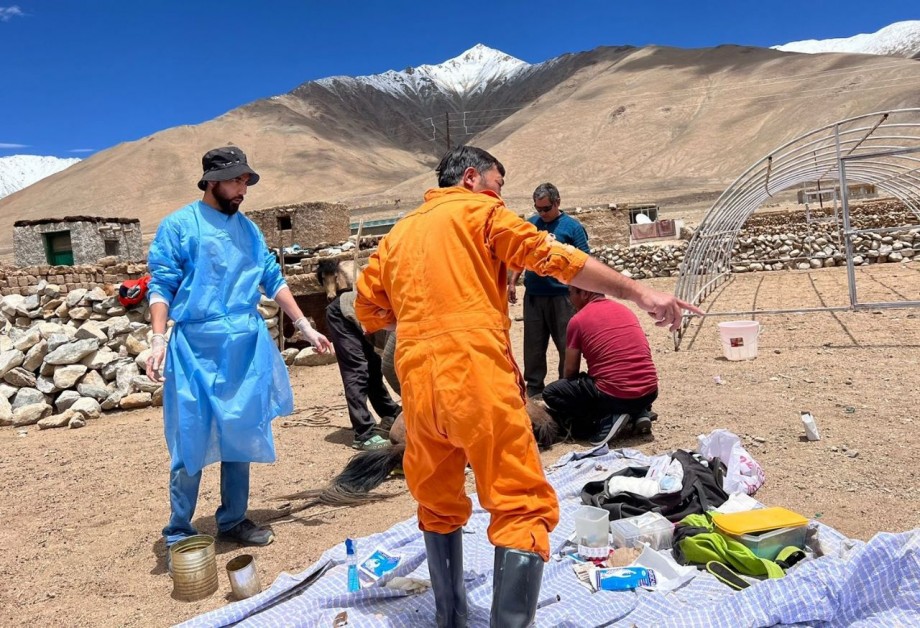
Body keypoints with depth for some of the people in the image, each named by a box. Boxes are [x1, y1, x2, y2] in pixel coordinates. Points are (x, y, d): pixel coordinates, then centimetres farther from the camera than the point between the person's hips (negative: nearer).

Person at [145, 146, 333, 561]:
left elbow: (272, 280, 15)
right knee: (191, 443, 0)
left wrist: (305, 327, 13)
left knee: (242, 437, 10)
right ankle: (179, 535, 15)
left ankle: (234, 521, 25)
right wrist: (159, 340, -16)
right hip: (196, 347, -5)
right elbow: (162, 286, -5)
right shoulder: (179, 226, -2)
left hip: (247, 346, 5)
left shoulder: (248, 228, 13)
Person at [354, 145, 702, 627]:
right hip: (478, 379, -6)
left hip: (417, 384, 6)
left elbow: (368, 310, 22)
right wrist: (638, 292, -4)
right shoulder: (480, 211, 6)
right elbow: (554, 257, -3)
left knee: (439, 507, 22)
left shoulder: (398, 233, 22)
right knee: (523, 508, -2)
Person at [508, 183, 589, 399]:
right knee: (533, 345, 10)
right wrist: (512, 282, 10)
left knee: (567, 345, 5)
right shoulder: (530, 225, 9)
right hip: (533, 296, 4)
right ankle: (534, 387, 23)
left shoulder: (572, 227, -4)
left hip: (562, 296, -4)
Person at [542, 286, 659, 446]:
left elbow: (570, 371, 7)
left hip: (614, 395, -6)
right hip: (650, 393, 7)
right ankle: (639, 413, 12)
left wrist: (568, 389, 28)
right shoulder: (625, 310, 16)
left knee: (550, 394, 11)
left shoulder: (578, 320, -1)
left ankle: (606, 419, -4)